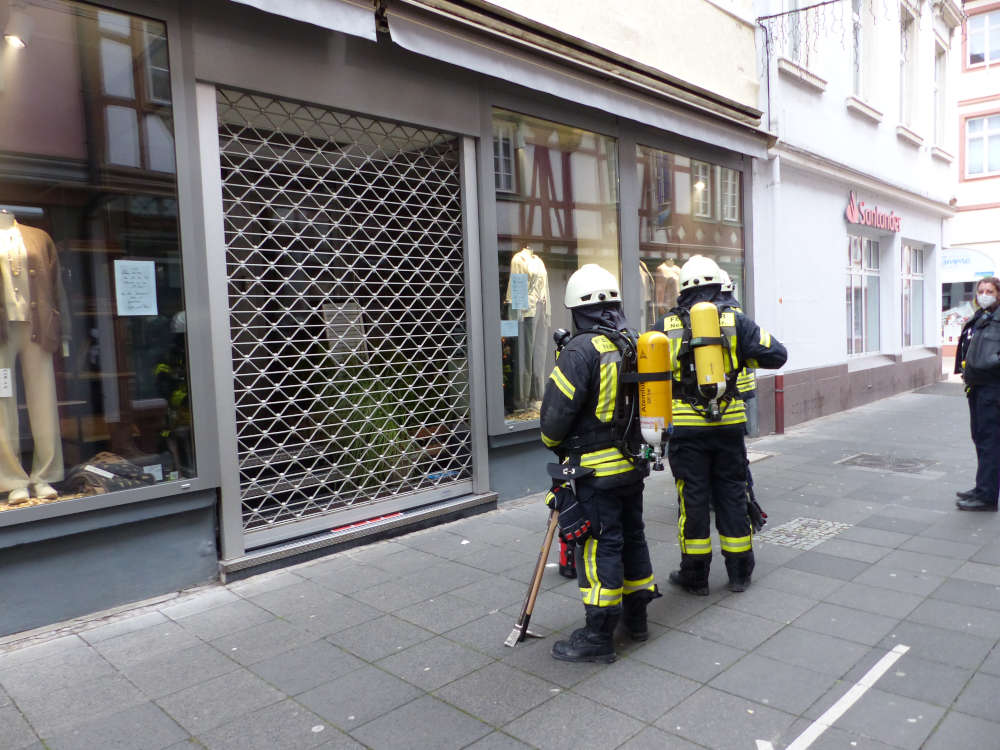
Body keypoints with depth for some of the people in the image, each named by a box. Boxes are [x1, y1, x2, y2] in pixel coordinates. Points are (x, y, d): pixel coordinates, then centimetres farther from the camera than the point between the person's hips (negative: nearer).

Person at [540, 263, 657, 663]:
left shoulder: (581, 350, -19)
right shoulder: (635, 345, 6)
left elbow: (555, 412, -17)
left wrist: (554, 443, 3)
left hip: (596, 470, -8)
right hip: (632, 464, 8)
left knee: (600, 547, -1)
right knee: (631, 536, 18)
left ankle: (599, 637, 9)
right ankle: (636, 616, 33)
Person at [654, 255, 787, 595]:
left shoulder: (666, 325, 0)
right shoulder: (735, 320, -1)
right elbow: (777, 355, -2)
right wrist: (743, 356, 13)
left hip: (685, 424, -1)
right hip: (728, 422, 1)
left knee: (693, 497, 7)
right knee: (732, 494, 12)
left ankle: (695, 576, 16)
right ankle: (739, 573, 23)